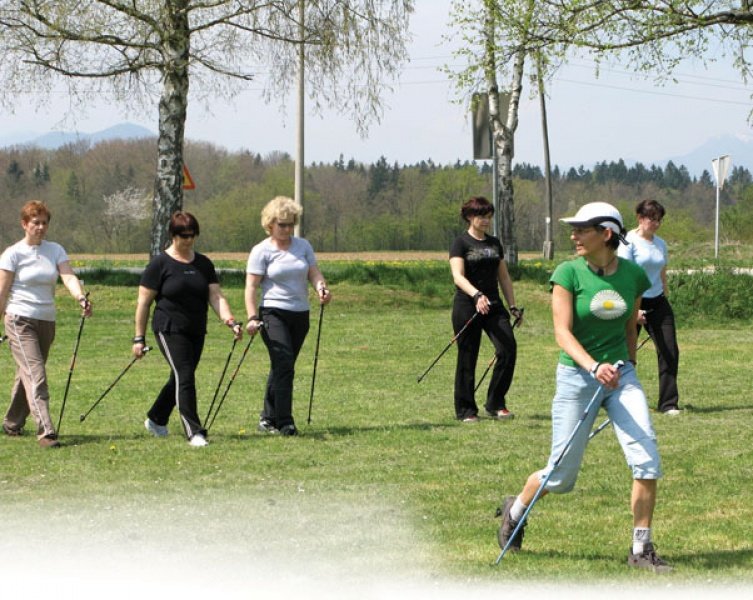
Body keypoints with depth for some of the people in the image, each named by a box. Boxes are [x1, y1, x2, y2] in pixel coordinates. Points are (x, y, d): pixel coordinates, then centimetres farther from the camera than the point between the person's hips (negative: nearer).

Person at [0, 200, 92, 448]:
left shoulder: (55, 250, 7)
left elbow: (68, 276, -8)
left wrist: (81, 298, -28)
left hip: (47, 322, 5)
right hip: (21, 322, -5)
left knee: (27, 374, 14)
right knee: (35, 375, -15)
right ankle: (45, 431, -21)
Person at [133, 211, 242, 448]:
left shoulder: (203, 264, 9)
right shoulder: (160, 264, -6)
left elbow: (216, 296, 3)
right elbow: (143, 302, -4)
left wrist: (230, 321, -15)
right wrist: (139, 338, -7)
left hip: (196, 332, 6)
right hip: (170, 330, -6)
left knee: (180, 378, 15)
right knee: (185, 377, -14)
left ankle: (155, 420, 35)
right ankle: (194, 432, -13)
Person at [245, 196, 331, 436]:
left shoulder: (303, 246, 11)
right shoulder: (262, 251, -3)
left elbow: (314, 273, 6)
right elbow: (251, 286, -7)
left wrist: (321, 287, -18)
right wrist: (252, 317, -18)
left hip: (300, 314, 5)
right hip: (273, 313, -5)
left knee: (283, 368, 9)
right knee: (283, 365, -16)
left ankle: (268, 418, 20)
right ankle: (284, 422, -18)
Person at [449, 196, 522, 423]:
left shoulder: (494, 243, 15)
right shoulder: (461, 243, -4)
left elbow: (504, 276, 20)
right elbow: (458, 276, -17)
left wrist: (512, 306, 15)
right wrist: (476, 295, -33)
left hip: (493, 306, 5)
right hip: (467, 307, -5)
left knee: (508, 349, -12)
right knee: (467, 359, 0)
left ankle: (495, 404, 1)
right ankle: (466, 410, 12)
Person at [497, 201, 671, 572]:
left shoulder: (633, 276, 1)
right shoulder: (568, 273, -9)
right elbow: (562, 332, -16)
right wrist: (593, 366, -33)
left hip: (621, 375, 3)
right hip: (576, 376, -3)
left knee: (647, 462, -14)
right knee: (561, 476, 4)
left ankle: (641, 549, -1)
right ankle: (515, 510, 36)